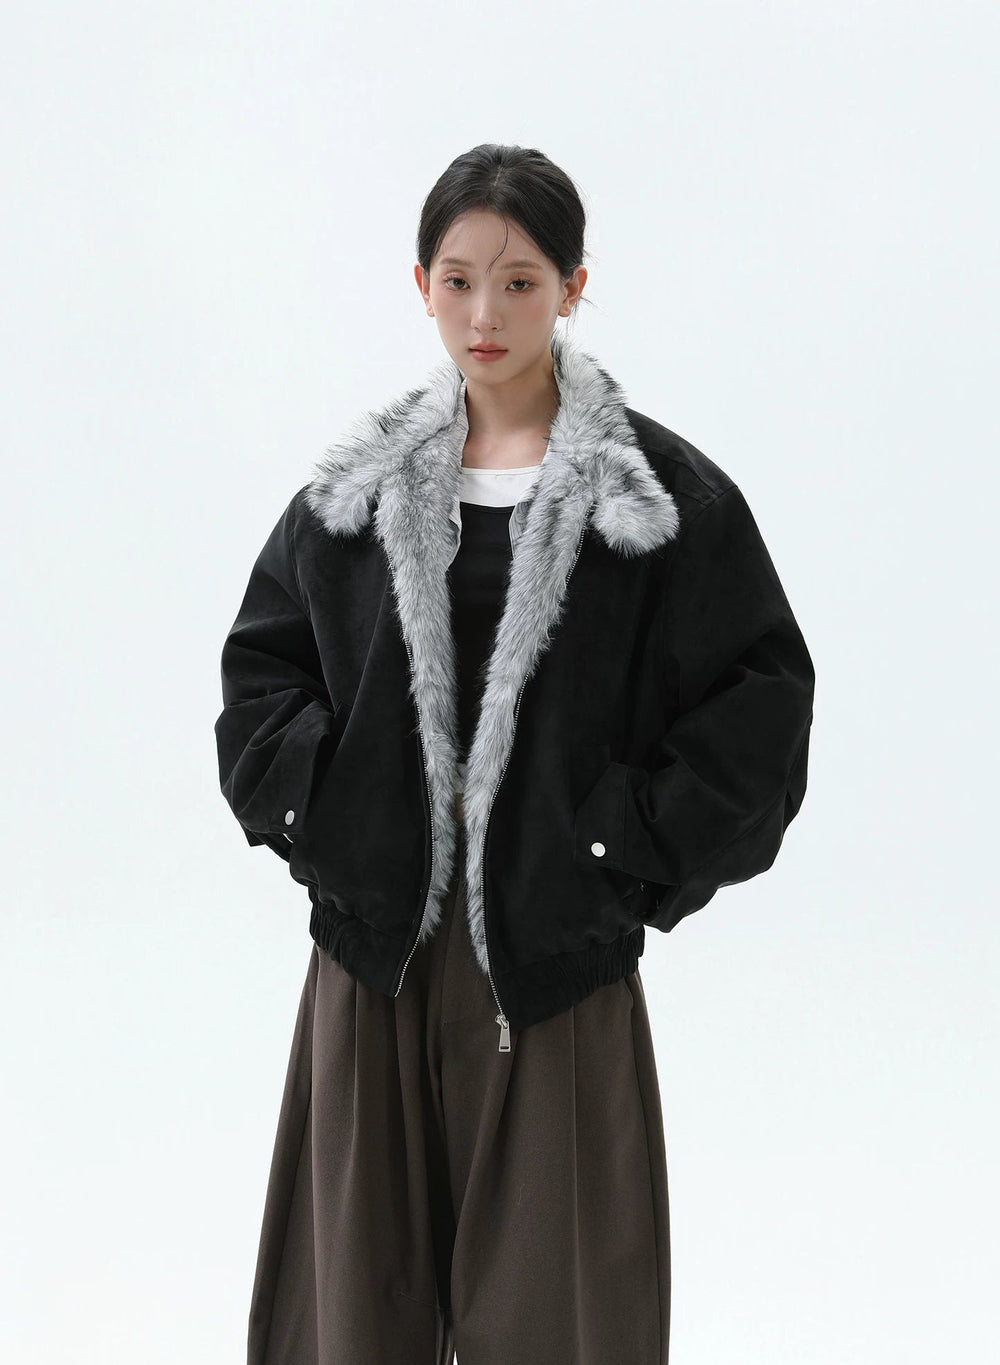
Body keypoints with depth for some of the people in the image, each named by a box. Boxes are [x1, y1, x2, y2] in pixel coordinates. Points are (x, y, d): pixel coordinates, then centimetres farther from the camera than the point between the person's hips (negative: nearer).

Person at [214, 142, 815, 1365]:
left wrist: (632, 848, -9)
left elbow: (764, 695, -4)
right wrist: (315, 807, 0)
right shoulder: (359, 482, 6)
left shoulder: (665, 490, -4)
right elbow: (262, 658, 14)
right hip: (376, 944, 3)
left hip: (557, 951, -2)